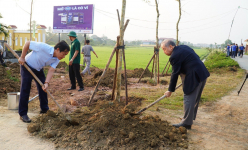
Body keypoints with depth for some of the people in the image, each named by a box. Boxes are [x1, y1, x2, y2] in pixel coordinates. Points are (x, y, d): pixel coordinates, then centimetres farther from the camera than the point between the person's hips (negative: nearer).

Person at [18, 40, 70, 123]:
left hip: (38, 69, 6)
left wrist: (46, 83, -37)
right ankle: (23, 114, 2)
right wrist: (22, 57, -20)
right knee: (25, 90, -6)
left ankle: (44, 109, 22)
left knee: (43, 89, 6)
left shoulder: (56, 60, -15)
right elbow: (27, 43, -23)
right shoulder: (43, 47, -33)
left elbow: (51, 71, -22)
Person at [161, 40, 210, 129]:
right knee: (195, 98, 20)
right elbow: (196, 58, 21)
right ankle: (191, 117, 33)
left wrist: (170, 90, -6)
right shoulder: (184, 47, 15)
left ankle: (186, 123, 0)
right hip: (202, 74, 10)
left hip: (194, 77, -10)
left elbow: (175, 74, -13)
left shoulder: (175, 56, -14)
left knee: (188, 99, -5)